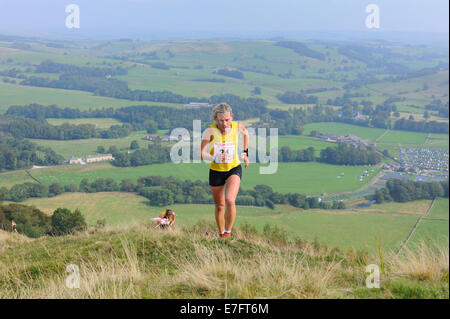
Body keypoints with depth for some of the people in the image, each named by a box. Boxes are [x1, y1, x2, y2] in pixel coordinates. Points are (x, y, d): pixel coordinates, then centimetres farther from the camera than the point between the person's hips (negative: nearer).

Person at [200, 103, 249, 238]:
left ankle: (228, 232, -6)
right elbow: (201, 153, -21)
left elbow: (245, 133, 12)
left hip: (234, 168, -1)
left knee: (230, 200, -23)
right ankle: (221, 234, 34)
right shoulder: (211, 130, -19)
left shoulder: (237, 126, -13)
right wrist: (214, 158, -38)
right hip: (216, 171, 1)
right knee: (219, 206, 12)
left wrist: (245, 153, 11)